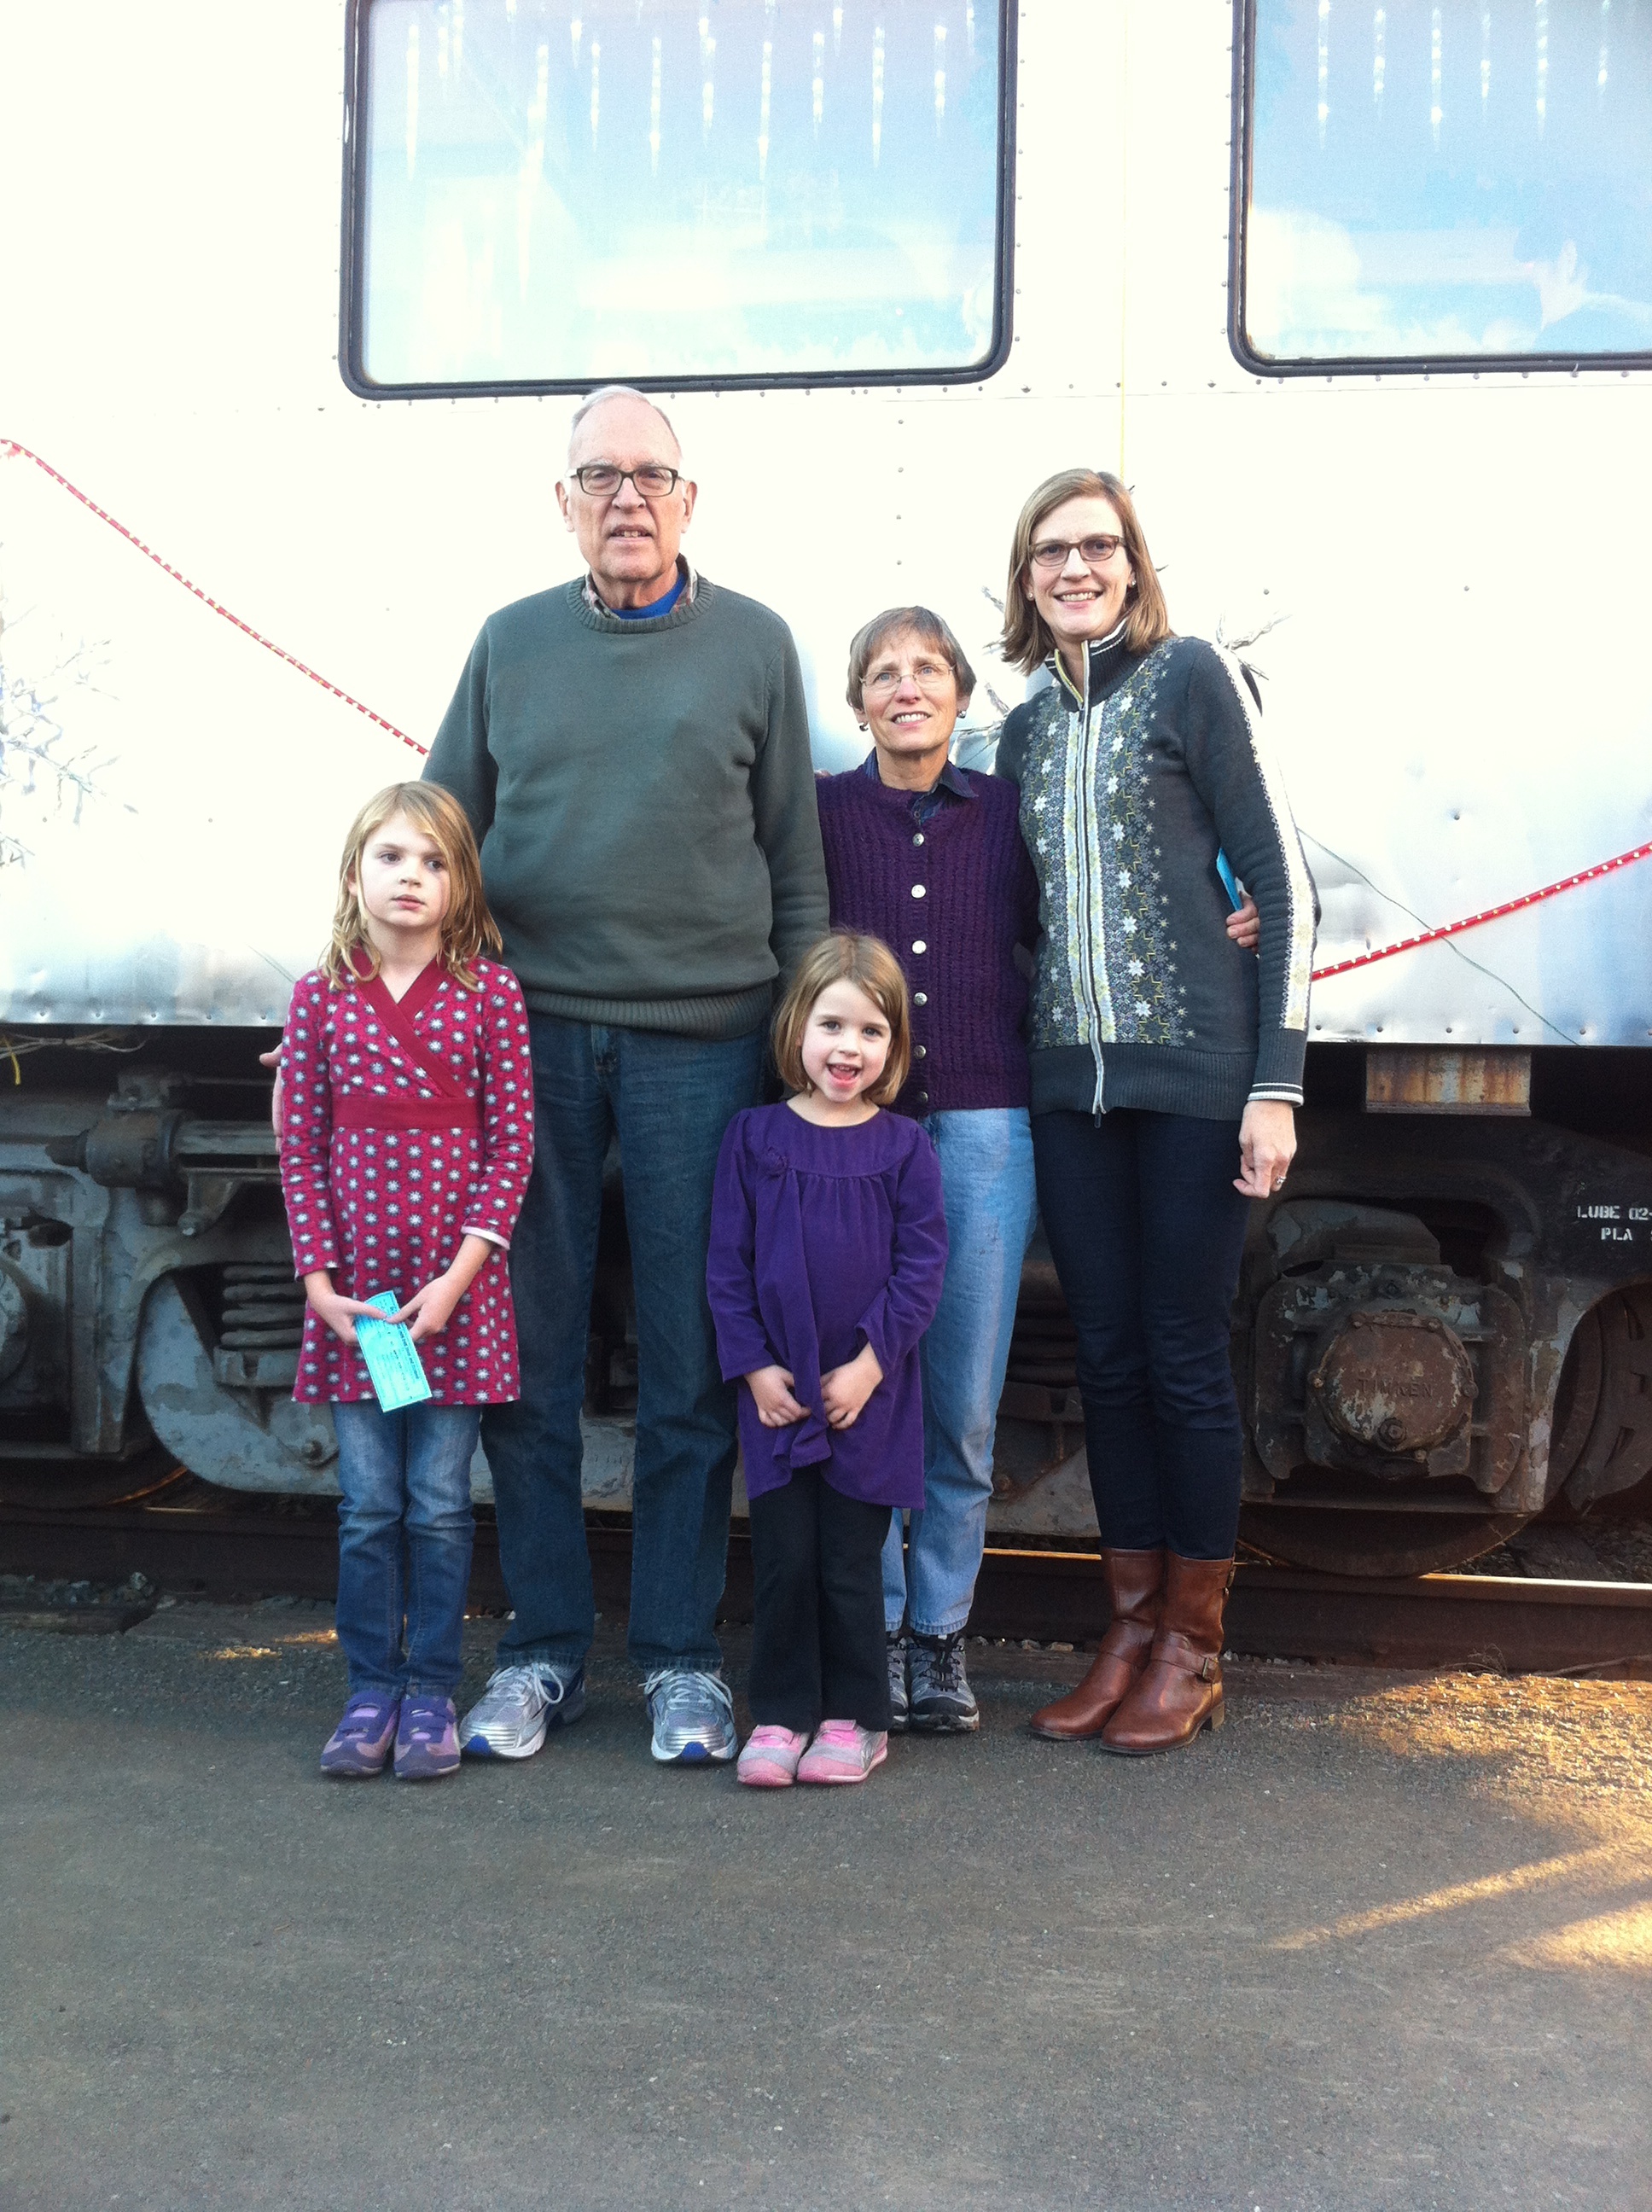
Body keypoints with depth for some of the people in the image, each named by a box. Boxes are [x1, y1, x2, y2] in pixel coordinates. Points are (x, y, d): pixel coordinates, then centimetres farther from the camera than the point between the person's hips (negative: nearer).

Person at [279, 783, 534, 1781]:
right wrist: (318, 1277, -3)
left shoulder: (489, 993, -1)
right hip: (355, 1292, 2)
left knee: (440, 1505, 5)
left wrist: (459, 1273, -11)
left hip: (456, 1288, -2)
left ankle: (431, 1693, 17)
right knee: (369, 1506, 8)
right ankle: (372, 1691, 19)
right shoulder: (322, 997, 4)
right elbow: (302, 1147, 5)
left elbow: (513, 1143, -4)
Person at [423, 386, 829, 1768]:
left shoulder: (753, 645, 8)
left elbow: (797, 863, 9)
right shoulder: (512, 644, 11)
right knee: (527, 1354, 5)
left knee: (693, 1366, 2)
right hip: (532, 1030, 2)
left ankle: (682, 1657, 14)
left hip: (701, 1039, -1)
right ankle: (544, 1650, 17)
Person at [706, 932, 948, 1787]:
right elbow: (727, 1261, 2)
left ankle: (855, 1717, 17)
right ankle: (781, 1713, 14)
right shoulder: (755, 1137, 2)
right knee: (782, 1557, 3)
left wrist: (869, 1365, -11)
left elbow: (921, 1266, -3)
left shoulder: (904, 1148, 0)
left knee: (850, 1561, 4)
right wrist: (753, 1366, -6)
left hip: (869, 1395, -1)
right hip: (775, 1391, 1)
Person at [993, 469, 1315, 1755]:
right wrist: (1023, 1058, 9)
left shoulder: (1192, 678, -2)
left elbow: (1283, 888, -5)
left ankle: (1193, 1652, 13)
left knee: (1185, 1359, 0)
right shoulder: (1030, 731, 15)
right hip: (1072, 1082, 5)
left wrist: (1276, 1083, -11)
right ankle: (1130, 1634, 20)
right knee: (1108, 1359, 8)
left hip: (1194, 1074, -5)